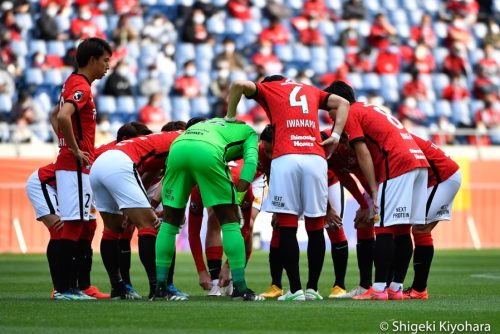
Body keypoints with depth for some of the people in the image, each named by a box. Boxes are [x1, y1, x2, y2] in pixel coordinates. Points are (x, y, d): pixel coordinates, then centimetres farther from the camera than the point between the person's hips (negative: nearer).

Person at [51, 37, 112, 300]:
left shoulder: (73, 83, 17)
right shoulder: (81, 87, -14)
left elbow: (55, 116, 30)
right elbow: (63, 116, -30)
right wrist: (76, 150, -20)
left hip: (69, 164, 10)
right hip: (76, 167, -10)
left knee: (77, 225, 10)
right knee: (73, 224, -10)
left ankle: (68, 285, 11)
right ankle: (64, 288, -10)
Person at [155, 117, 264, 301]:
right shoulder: (249, 132, 32)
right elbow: (250, 161, 10)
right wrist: (237, 199, 6)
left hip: (177, 148, 4)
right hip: (208, 153, -4)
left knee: (170, 221, 18)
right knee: (229, 219, 9)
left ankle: (159, 286, 15)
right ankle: (240, 287, 5)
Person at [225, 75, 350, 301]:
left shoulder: (267, 89, 19)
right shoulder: (311, 91, 29)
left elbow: (239, 85, 4)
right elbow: (342, 103, 23)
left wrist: (230, 118, 15)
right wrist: (335, 136, 17)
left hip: (285, 158, -3)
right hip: (316, 158, 3)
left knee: (287, 228, -1)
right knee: (315, 228, 8)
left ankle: (295, 289, -5)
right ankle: (312, 289, 8)